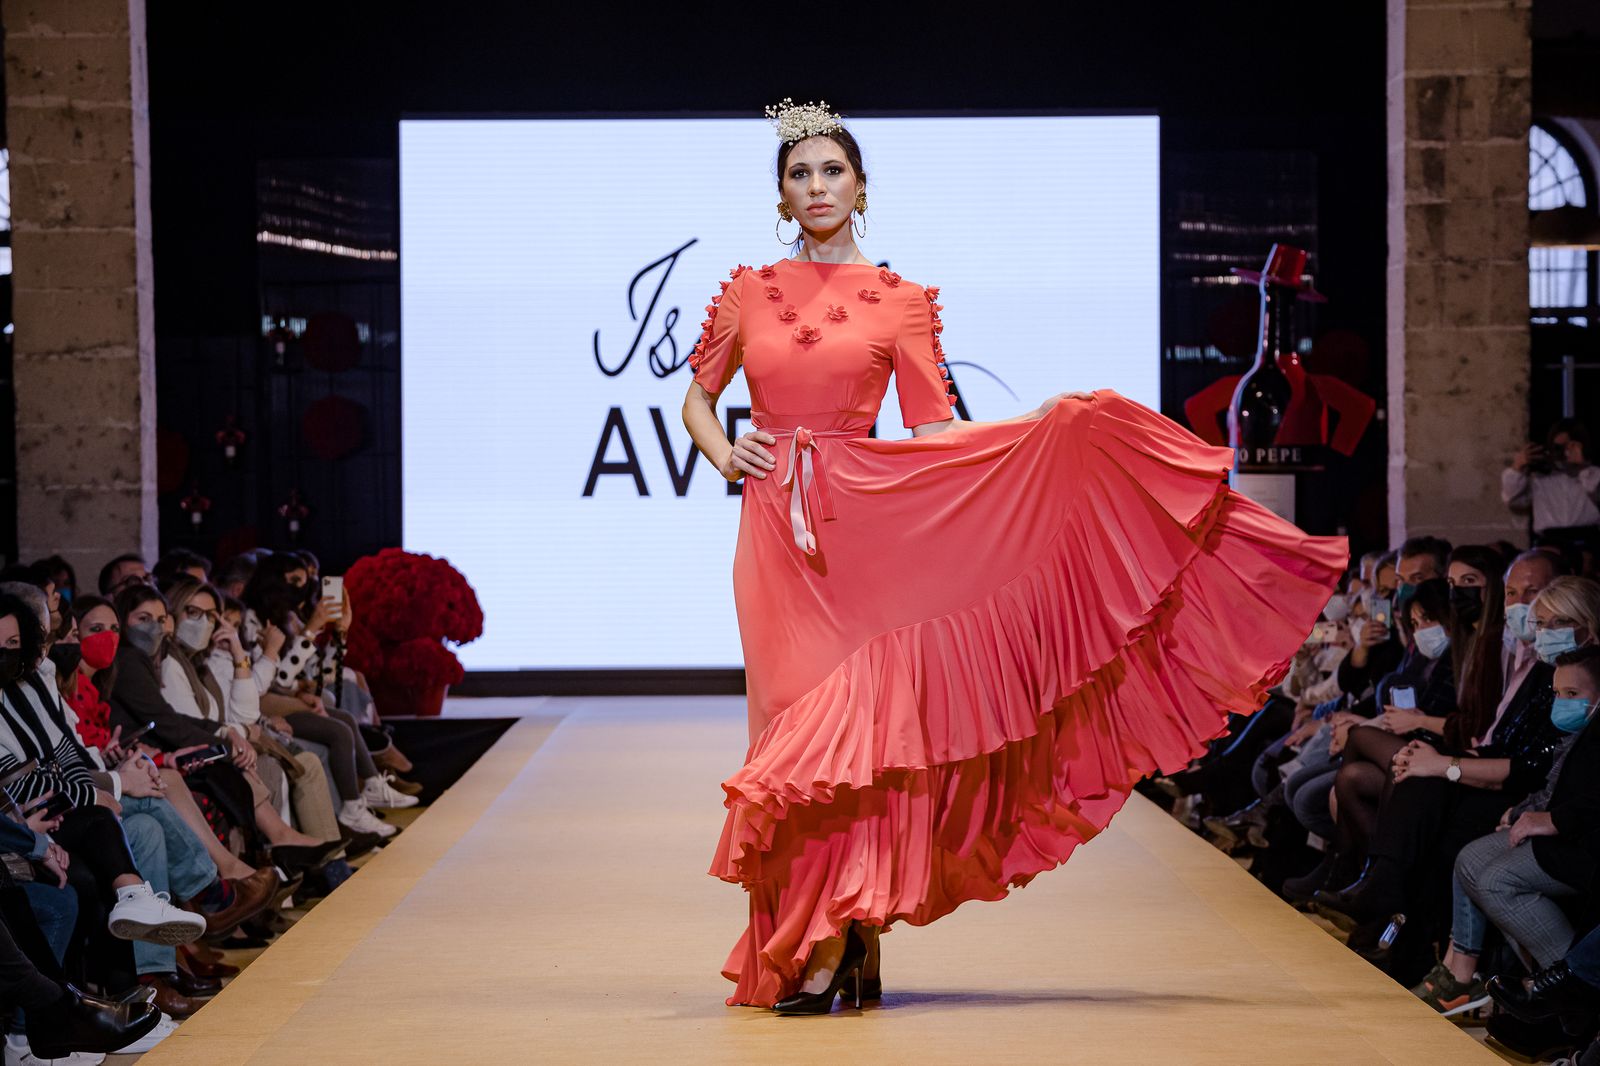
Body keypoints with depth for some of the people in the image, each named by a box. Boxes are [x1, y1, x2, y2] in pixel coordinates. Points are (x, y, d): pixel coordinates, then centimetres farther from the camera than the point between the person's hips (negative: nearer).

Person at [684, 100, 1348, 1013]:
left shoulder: (899, 302, 4)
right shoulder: (748, 293, 10)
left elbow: (935, 433, 1)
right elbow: (697, 397, 21)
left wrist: (1039, 426, -11)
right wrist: (724, 455, 2)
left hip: (864, 524, -2)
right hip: (775, 528, 2)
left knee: (849, 718, -8)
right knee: (800, 720, 2)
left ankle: (830, 946, -4)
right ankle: (829, 940, 10)